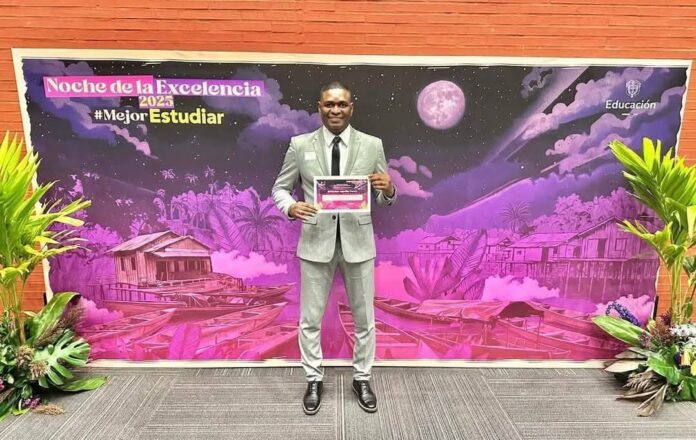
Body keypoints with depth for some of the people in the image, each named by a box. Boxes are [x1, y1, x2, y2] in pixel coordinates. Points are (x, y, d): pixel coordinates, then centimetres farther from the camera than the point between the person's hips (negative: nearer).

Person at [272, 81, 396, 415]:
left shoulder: (372, 145, 1)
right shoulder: (300, 145, 0)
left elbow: (383, 198, 5)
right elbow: (280, 188, 5)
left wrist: (389, 190, -19)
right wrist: (290, 207, -17)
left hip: (358, 241, 1)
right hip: (316, 241, 0)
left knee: (364, 317, 12)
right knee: (310, 319, 10)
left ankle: (361, 379, 34)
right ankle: (314, 380, 32)